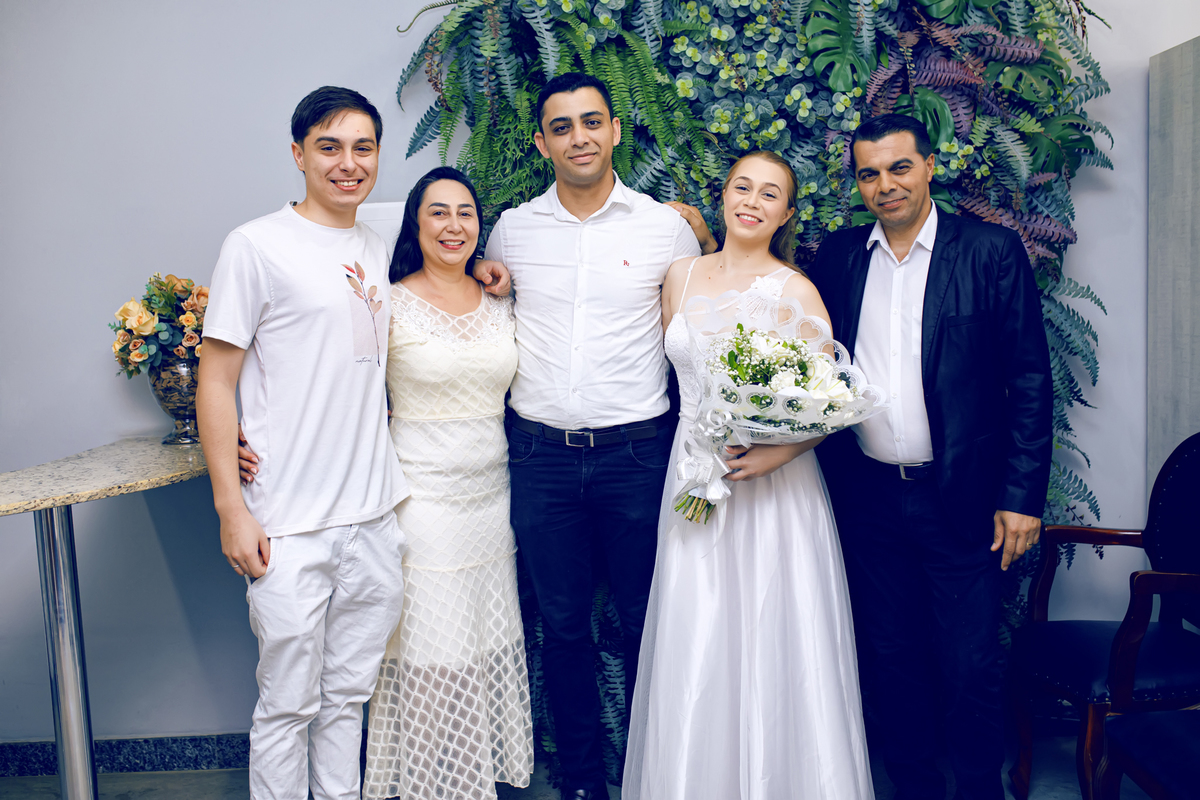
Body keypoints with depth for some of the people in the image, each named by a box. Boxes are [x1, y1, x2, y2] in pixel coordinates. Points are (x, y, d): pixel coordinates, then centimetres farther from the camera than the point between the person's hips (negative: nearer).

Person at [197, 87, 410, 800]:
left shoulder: (380, 252, 13)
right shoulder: (258, 245, -5)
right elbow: (216, 381, -6)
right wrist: (232, 509, -11)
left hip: (376, 518, 5)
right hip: (290, 526, -5)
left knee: (350, 694, 16)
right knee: (289, 705, 5)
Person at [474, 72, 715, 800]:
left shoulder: (666, 227, 1)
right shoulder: (512, 229, 7)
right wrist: (483, 281, 4)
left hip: (637, 453, -1)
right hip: (541, 456, 2)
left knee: (647, 624, 8)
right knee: (563, 624, 12)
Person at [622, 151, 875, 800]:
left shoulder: (794, 289, -6)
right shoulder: (682, 275, 8)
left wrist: (775, 454, -22)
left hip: (771, 488, -4)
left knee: (771, 645, 2)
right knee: (693, 653, 7)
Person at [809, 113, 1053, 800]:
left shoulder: (992, 251, -4)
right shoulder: (838, 255, 6)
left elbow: (1029, 380, -5)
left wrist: (1023, 496, -8)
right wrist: (828, 480, 3)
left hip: (961, 500, -3)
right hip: (868, 499, 3)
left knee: (971, 672, 4)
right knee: (891, 662, 15)